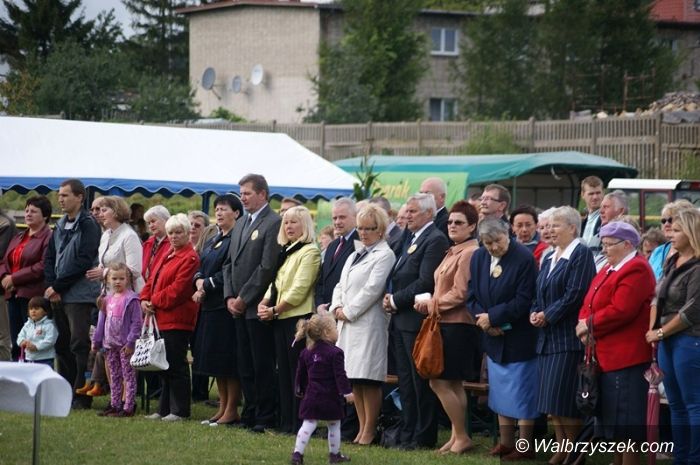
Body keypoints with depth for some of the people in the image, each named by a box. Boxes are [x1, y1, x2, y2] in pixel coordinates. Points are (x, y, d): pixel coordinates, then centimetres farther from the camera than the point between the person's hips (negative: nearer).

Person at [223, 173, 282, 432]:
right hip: (239, 307, 8)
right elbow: (230, 263, 18)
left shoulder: (273, 224, -11)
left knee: (263, 366, -4)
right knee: (245, 365, 11)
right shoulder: (240, 225, 17)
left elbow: (267, 267, -16)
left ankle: (265, 418, 0)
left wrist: (244, 298, -13)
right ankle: (249, 414, 17)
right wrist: (230, 297, 5)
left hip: (258, 307, -8)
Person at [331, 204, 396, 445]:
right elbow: (341, 285, 20)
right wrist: (337, 307, 1)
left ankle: (369, 430, -2)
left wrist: (349, 312, -11)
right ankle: (362, 428, 15)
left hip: (368, 323, -8)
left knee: (368, 379, -8)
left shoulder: (384, 255, -5)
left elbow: (372, 289, -13)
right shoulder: (355, 255, 21)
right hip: (348, 323, 8)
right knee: (354, 379, 9)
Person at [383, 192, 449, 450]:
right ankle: (408, 433, 20)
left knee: (421, 381, -2)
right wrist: (389, 299, 1)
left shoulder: (435, 240, -12)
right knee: (405, 380, 13)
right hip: (400, 320, 9)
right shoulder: (408, 238, 16)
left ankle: (424, 436, 4)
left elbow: (425, 282, -19)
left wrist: (396, 300, -12)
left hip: (417, 319, -9)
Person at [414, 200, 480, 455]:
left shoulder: (470, 253, -14)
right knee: (453, 384, 11)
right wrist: (429, 302, 3)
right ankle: (457, 436, 16)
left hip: (458, 325, -10)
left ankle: (461, 437, -1)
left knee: (439, 382, -9)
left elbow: (460, 293, -18)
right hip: (446, 323, 10)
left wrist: (433, 304, -9)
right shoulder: (453, 252, 16)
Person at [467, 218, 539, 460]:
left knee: (522, 393, 0)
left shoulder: (524, 258, -17)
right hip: (494, 339, 6)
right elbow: (472, 296, 6)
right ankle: (506, 442, 22)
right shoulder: (478, 258, 3)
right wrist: (482, 319, -12)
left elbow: (524, 301, -19)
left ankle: (525, 446, 7)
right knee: (500, 392, 13)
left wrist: (493, 317, -18)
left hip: (519, 338, -6)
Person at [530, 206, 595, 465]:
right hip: (548, 336, 9)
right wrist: (534, 313, 1)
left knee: (565, 398, -8)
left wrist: (547, 316, -13)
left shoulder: (581, 254, -9)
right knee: (551, 400, 9)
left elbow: (575, 295, -17)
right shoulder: (549, 258, 17)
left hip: (568, 335, -9)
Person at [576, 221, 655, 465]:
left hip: (626, 358, -10)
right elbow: (589, 303, 16)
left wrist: (590, 324, -13)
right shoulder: (609, 269, 19)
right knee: (612, 417, 14)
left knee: (626, 420, -6)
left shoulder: (636, 270, -13)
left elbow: (620, 311, -22)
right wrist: (584, 324, -4)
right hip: (606, 356, 10)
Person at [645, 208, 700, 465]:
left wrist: (660, 332, -8)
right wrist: (656, 331, 4)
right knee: (676, 405, 14)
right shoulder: (672, 262, 13)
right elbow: (660, 300, 19)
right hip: (667, 341, 9)